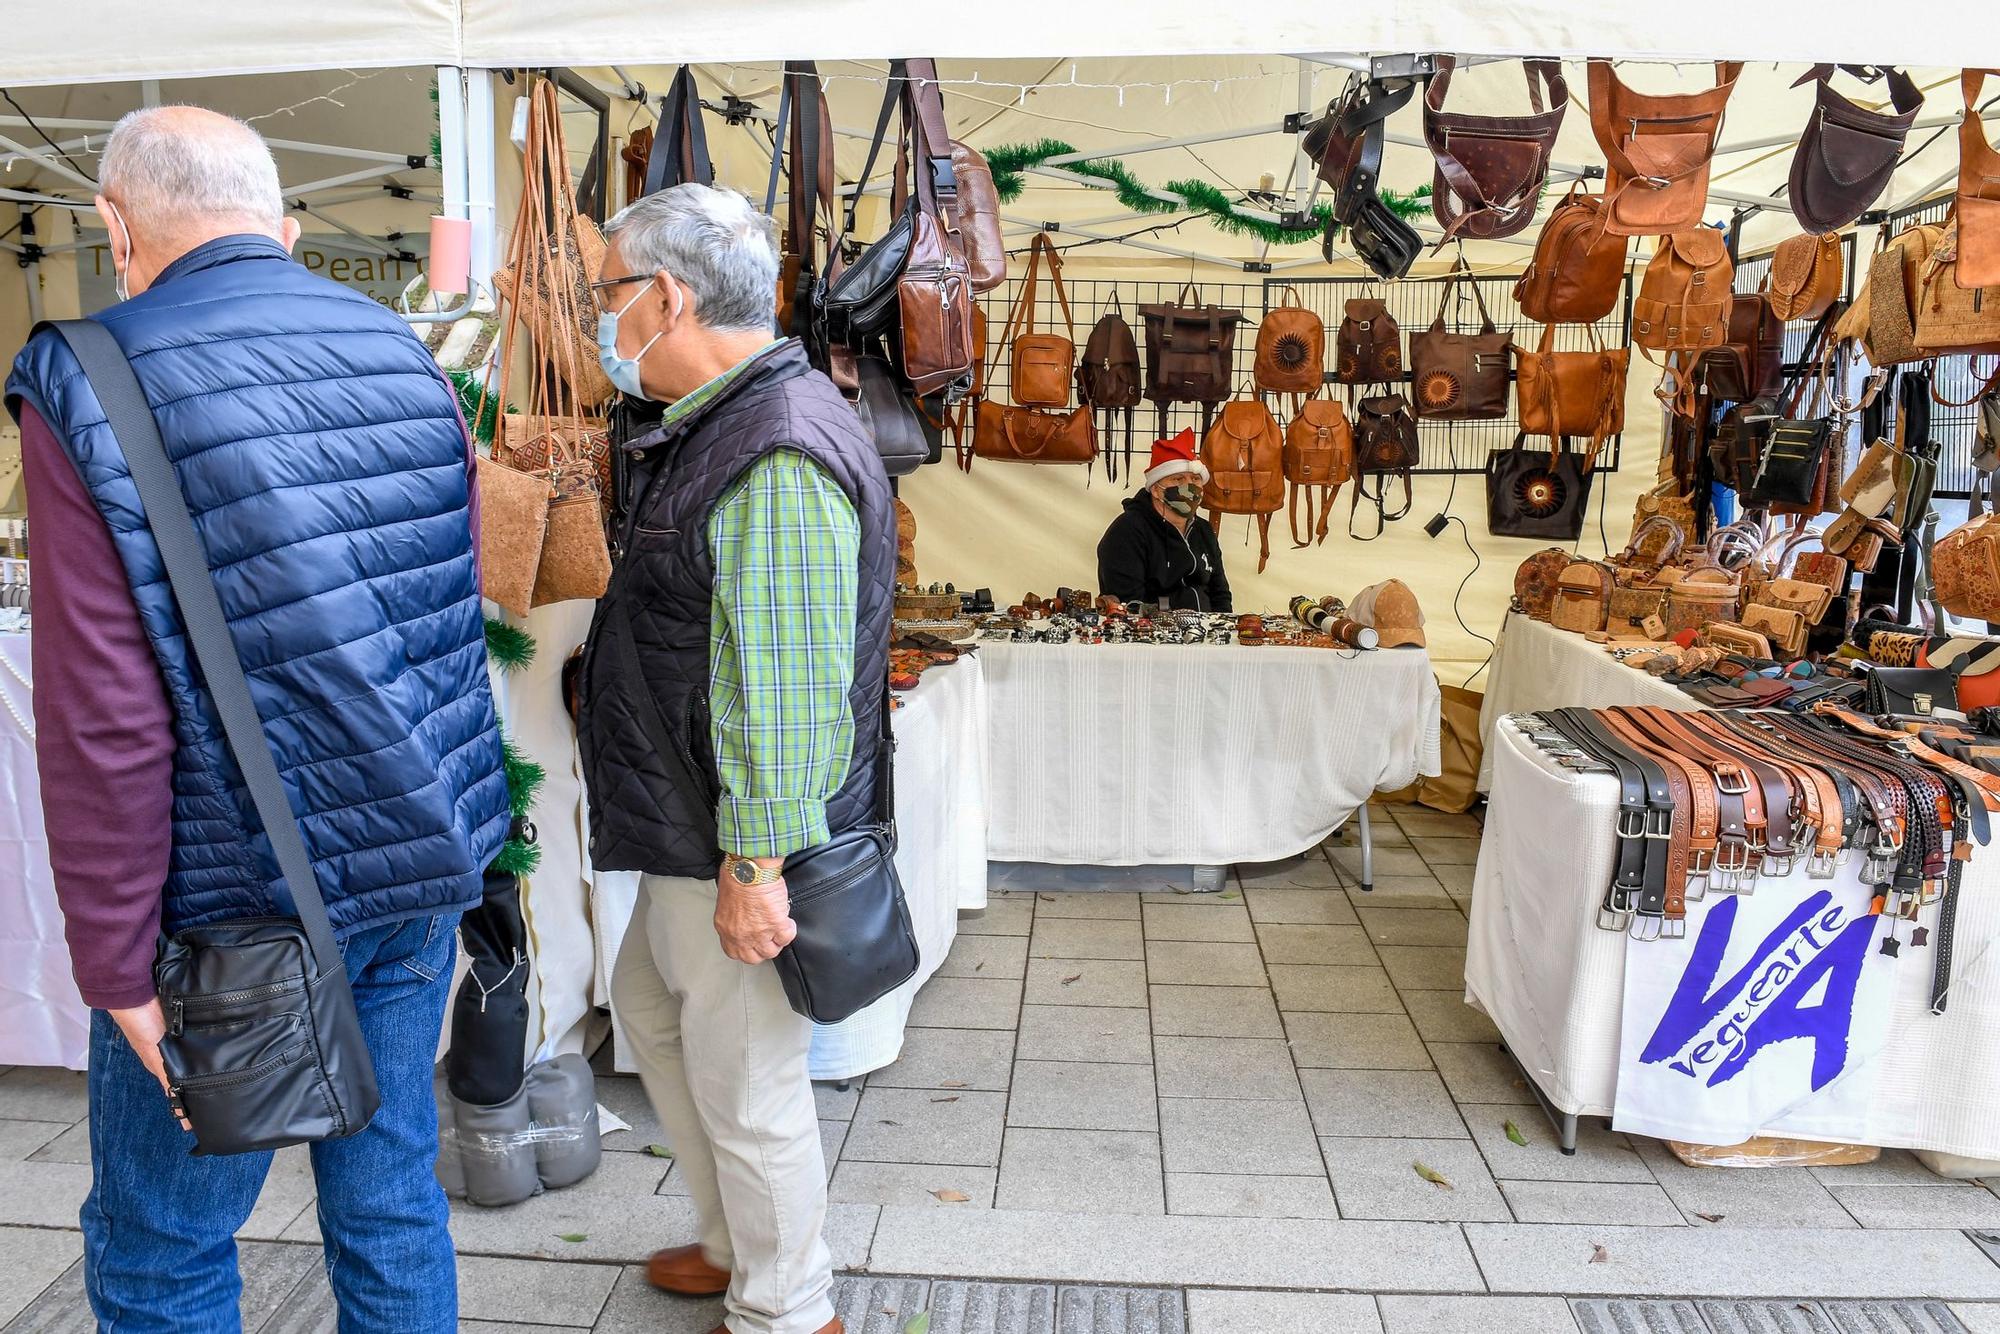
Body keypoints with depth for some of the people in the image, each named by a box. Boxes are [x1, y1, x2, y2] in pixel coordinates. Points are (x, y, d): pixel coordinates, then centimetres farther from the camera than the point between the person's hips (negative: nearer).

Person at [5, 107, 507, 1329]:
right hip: (426, 863, 5)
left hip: (246, 903, -5)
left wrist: (117, 966, -8)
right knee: (391, 1194, 18)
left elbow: (104, 722, -16)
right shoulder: (407, 357, 3)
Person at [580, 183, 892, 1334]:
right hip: (691, 828, 11)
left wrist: (754, 864, -25)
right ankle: (741, 1241, 43)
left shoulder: (776, 458, -24)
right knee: (651, 1004, 24)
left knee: (744, 1079, 5)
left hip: (737, 851, -11)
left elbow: (783, 687, -28)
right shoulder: (722, 423, 12)